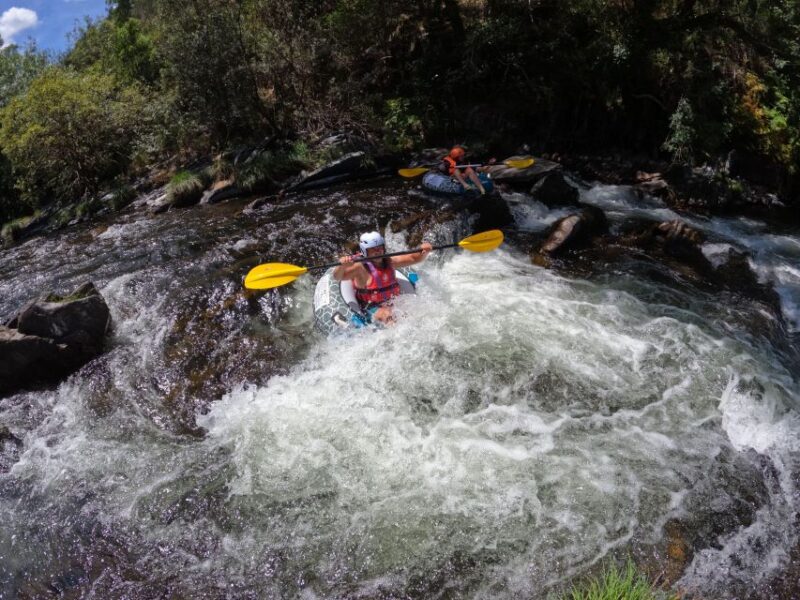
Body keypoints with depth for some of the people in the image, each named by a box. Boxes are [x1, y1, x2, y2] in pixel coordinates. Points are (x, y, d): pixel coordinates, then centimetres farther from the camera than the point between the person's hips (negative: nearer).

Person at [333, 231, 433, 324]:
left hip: (393, 303, 6)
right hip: (372, 307, -6)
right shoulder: (360, 268, -13)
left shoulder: (389, 262, 4)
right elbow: (337, 277, -25)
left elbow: (414, 258, 5)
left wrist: (424, 251, -16)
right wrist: (342, 266, -47)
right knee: (387, 317, -33)